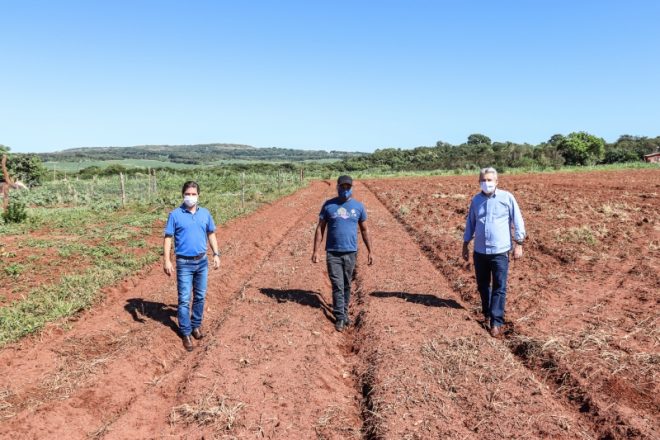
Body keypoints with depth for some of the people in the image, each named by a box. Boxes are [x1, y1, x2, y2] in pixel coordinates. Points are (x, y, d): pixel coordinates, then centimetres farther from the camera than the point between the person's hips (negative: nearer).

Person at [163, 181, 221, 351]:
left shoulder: (205, 213, 3)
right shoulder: (175, 215, -8)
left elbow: (211, 234, 12)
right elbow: (168, 238, -7)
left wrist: (216, 254, 7)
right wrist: (166, 260, -13)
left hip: (202, 261, 4)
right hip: (184, 263, -3)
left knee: (200, 297, 13)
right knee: (184, 299, 0)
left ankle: (196, 325, 29)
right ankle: (186, 333, 10)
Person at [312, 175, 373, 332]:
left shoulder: (358, 206, 4)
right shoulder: (328, 205, -1)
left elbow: (364, 230, 11)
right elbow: (320, 228, 1)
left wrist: (370, 251, 10)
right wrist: (316, 250, -6)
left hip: (350, 253, 2)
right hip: (333, 253, -2)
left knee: (346, 285, 13)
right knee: (337, 286, -3)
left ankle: (344, 312, 29)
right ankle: (340, 317, 3)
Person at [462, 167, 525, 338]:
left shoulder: (507, 197, -5)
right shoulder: (476, 200, 6)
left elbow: (517, 222, -2)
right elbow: (470, 223, 14)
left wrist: (518, 244, -5)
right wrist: (465, 245, 14)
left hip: (500, 251, -4)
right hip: (480, 251, 4)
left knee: (499, 288, -3)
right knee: (482, 286, 14)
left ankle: (496, 323, 1)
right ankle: (487, 314, 32)